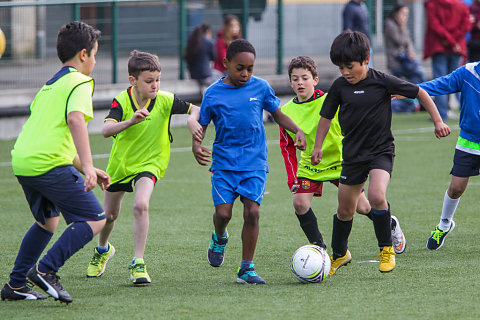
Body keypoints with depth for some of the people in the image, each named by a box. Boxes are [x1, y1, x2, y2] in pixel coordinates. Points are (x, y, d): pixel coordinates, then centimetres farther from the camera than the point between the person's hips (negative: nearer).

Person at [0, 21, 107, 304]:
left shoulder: (49, 86, 27)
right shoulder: (79, 82, -1)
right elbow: (75, 119, -20)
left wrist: (86, 170, 32)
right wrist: (87, 166, -28)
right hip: (50, 163, -9)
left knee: (48, 221, 28)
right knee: (95, 220, -4)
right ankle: (46, 269, -15)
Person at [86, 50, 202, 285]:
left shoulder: (165, 101, -17)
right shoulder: (122, 101, -20)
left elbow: (195, 109, -7)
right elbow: (106, 130, -33)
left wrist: (192, 119, -31)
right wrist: (131, 121, -50)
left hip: (150, 163, -2)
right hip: (120, 163, 2)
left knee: (140, 205, -28)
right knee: (109, 213, 17)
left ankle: (138, 264, -22)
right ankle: (102, 249, 50)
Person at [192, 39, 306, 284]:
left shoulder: (260, 87, 3)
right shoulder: (213, 93, 0)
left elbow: (277, 115, 15)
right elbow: (201, 124, 6)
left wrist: (297, 131, -2)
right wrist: (196, 145, -14)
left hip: (255, 163, 1)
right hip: (224, 161, 0)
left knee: (252, 212, -11)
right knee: (223, 212, -10)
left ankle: (246, 268, 0)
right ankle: (219, 238, 27)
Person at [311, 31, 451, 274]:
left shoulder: (382, 82, -12)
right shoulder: (339, 87, -3)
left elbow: (420, 93, -2)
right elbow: (326, 116, 12)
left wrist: (438, 121, -2)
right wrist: (318, 147, 10)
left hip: (381, 151, -4)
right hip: (352, 154, 4)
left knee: (376, 196, -28)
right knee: (345, 210, 11)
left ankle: (386, 248, -9)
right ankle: (339, 254, 34)